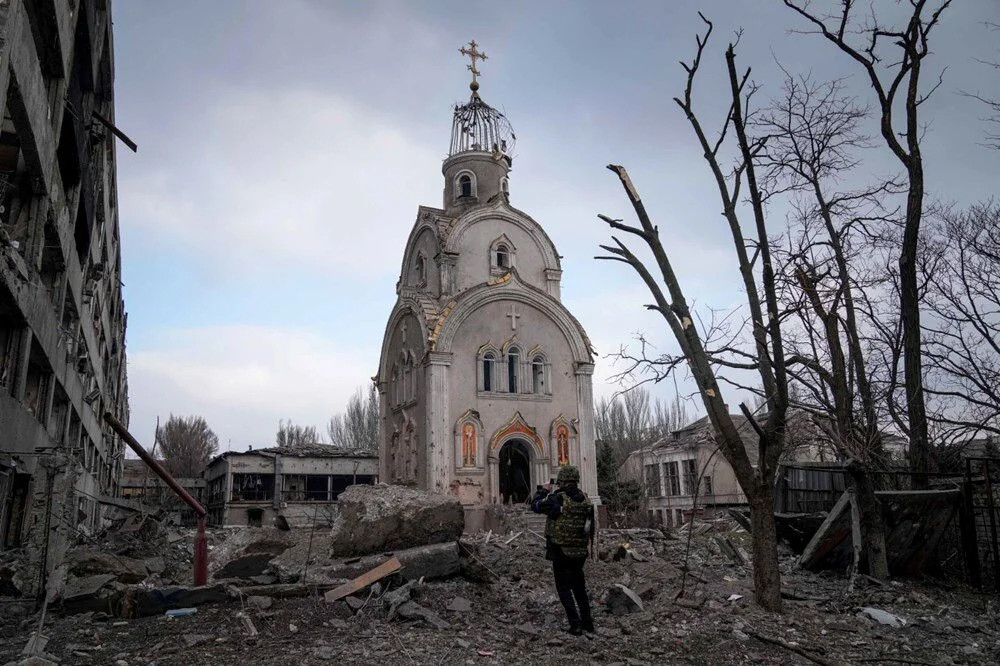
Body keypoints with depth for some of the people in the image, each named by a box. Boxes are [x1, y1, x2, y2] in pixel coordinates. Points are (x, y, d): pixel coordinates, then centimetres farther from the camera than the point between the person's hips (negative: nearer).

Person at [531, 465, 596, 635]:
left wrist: (543, 490, 12)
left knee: (564, 589, 5)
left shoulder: (557, 498, -17)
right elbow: (590, 524, 9)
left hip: (561, 552, -5)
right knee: (579, 587, 19)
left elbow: (535, 505, -3)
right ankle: (588, 623, 21)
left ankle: (576, 625, 1)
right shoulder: (585, 499, 0)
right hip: (580, 552, 5)